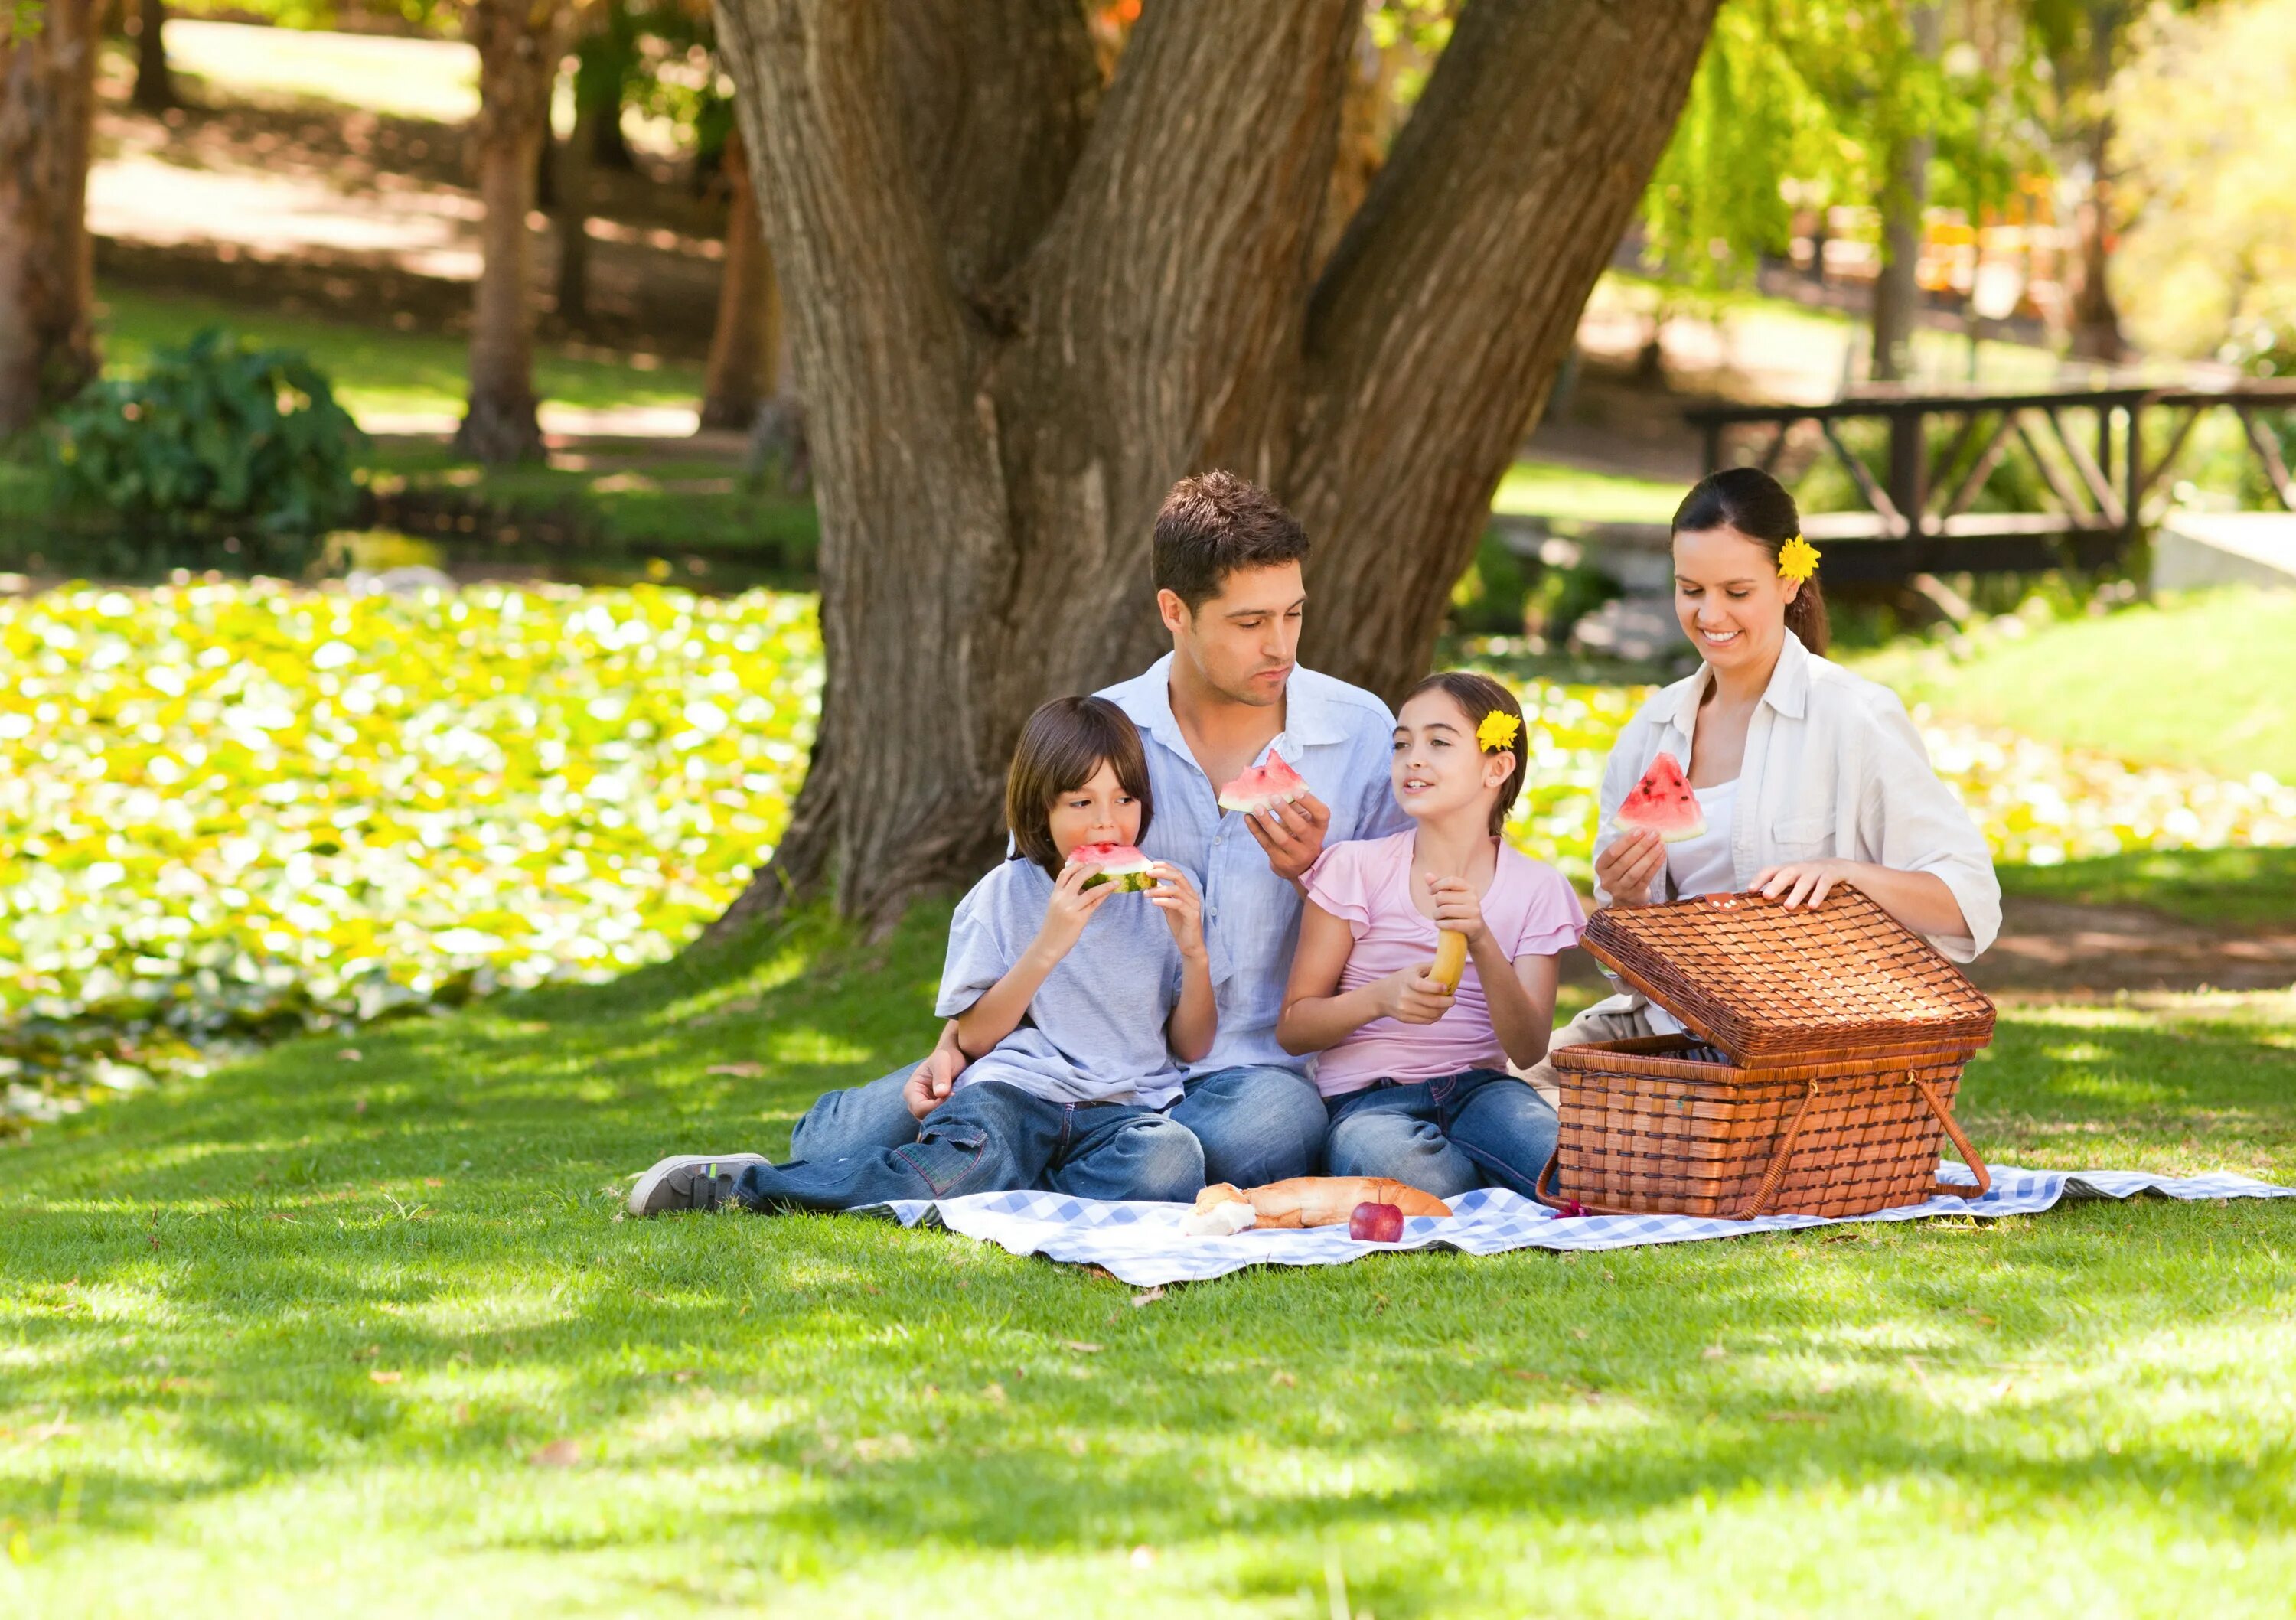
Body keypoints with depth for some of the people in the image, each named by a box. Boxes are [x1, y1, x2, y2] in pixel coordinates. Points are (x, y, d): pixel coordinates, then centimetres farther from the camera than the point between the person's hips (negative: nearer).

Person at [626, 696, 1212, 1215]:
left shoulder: (1162, 898, 13)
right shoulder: (1006, 894, 7)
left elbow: (1193, 1047, 13)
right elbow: (973, 1037, 1)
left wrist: (1195, 953, -5)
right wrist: (1048, 944, -10)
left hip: (1122, 1111, 2)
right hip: (1014, 1093, -2)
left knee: (1171, 1161, -37)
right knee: (972, 1159, -38)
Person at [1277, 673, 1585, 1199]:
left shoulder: (1536, 889, 6)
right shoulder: (1356, 870, 2)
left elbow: (1528, 1050, -5)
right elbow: (1292, 1028, 3)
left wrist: (1481, 943, -21)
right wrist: (1381, 998, -17)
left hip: (1479, 1090, 1)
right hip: (1367, 1098, -1)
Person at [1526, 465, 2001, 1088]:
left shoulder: (1857, 716, -6)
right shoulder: (1651, 730, 11)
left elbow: (1970, 902, -11)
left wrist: (1844, 874, -28)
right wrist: (1625, 896, -7)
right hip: (1667, 1023, 5)